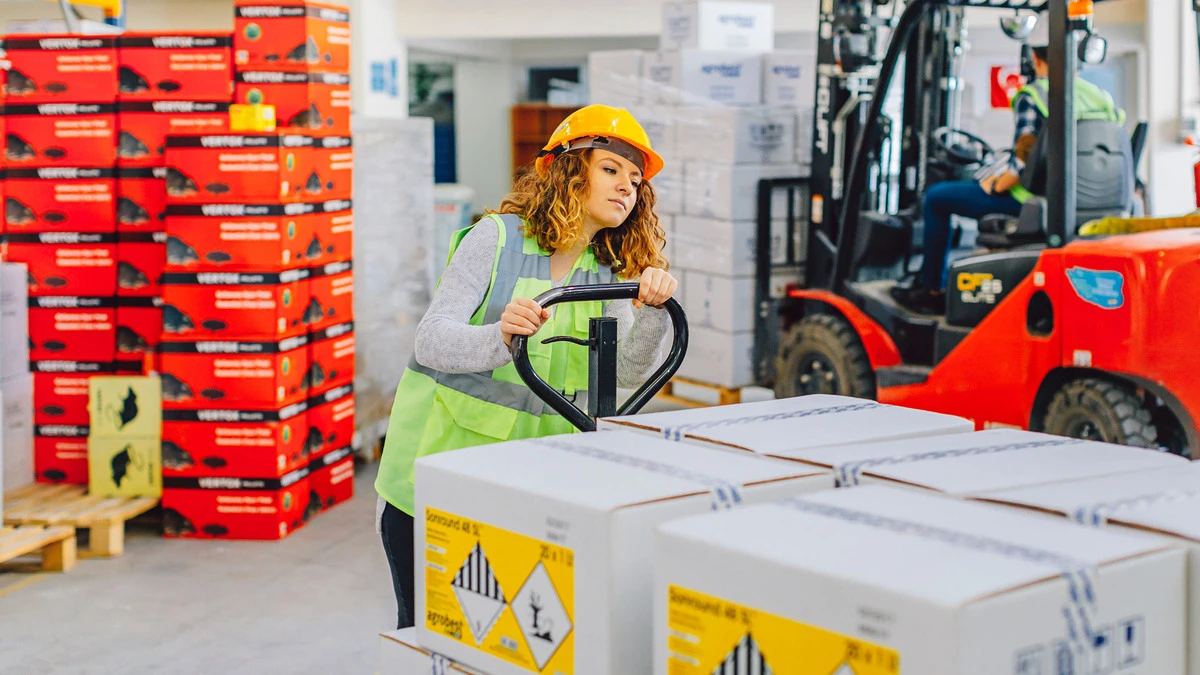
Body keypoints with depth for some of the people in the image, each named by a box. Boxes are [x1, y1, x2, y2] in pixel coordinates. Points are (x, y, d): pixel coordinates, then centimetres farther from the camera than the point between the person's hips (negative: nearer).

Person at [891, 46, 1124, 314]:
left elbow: (1023, 163, -24)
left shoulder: (1031, 96, -17)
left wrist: (995, 186, -6)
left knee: (936, 198, 14)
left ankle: (932, 292, 19)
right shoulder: (1101, 97, 4)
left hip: (1025, 201, -8)